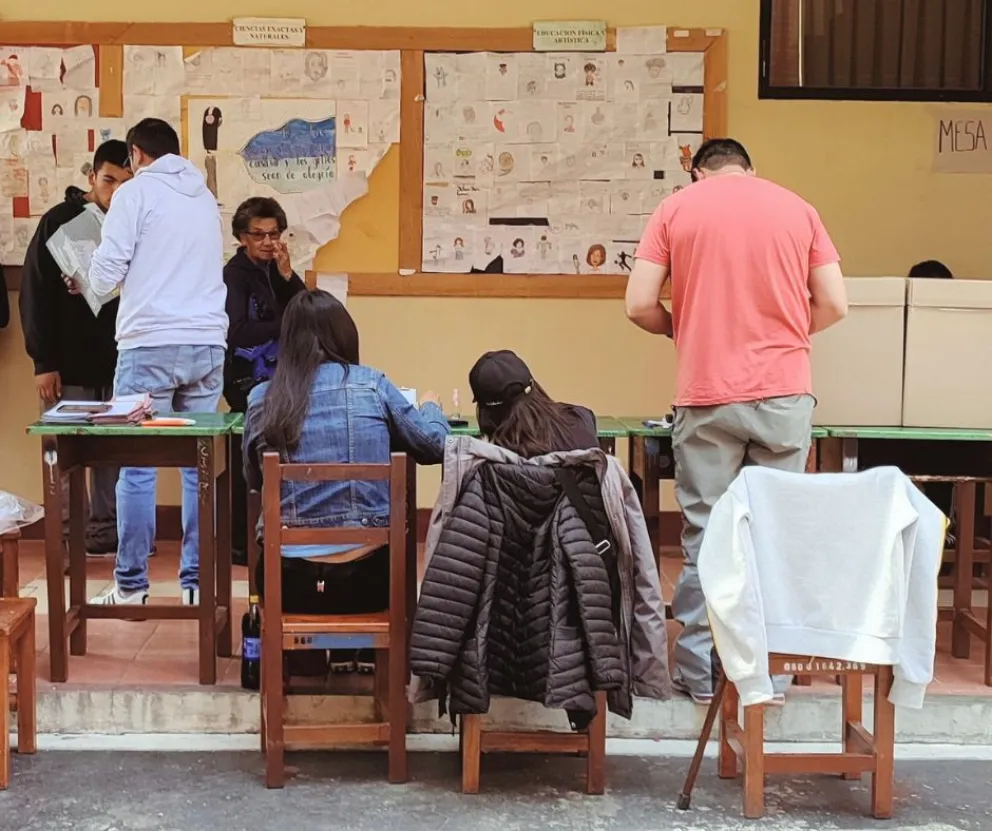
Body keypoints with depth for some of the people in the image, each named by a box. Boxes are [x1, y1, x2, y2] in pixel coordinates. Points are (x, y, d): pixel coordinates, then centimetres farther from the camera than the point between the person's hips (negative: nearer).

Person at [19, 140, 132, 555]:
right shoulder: (59, 221, -2)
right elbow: (35, 293, -4)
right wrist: (43, 361, -8)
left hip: (119, 363, 2)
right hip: (70, 364, -2)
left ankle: (106, 533, 13)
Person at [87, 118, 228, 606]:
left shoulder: (136, 192, -1)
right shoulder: (204, 197, 16)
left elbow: (105, 276, -5)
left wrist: (95, 281, 16)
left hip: (151, 345, -5)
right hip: (207, 344, 5)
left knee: (137, 466, 1)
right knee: (200, 465, 6)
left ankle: (131, 585, 5)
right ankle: (197, 582, 9)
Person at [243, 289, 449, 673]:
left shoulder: (261, 399, -1)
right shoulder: (371, 384, -4)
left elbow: (253, 480, 12)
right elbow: (435, 445, 7)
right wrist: (431, 406, 28)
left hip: (288, 581, 1)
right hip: (368, 577, -1)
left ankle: (340, 651, 43)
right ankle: (366, 649, 46)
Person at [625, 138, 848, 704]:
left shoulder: (676, 208, 5)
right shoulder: (798, 209, 9)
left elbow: (641, 305, -2)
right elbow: (834, 305, 4)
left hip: (707, 397, -1)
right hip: (785, 394, 1)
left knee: (705, 536, 5)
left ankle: (700, 673, 11)